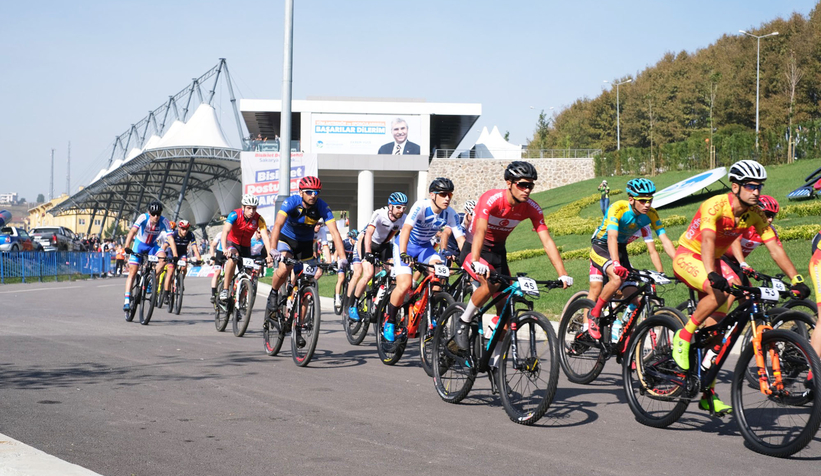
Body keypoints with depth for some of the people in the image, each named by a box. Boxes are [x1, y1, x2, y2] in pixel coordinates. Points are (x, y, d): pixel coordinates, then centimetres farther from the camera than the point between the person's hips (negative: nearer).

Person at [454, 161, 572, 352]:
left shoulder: (532, 208, -13)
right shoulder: (491, 199, -28)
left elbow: (547, 241, -17)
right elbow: (480, 231, -41)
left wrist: (563, 275, -26)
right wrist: (476, 262, -57)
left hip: (498, 251, 5)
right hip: (473, 249, -5)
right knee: (491, 284, -34)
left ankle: (495, 359, 13)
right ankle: (463, 323, -11)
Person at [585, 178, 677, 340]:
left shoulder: (650, 214, -14)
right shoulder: (618, 208, -29)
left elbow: (665, 241, -16)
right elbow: (612, 237, -39)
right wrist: (616, 264, -53)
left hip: (621, 249, 5)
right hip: (602, 246, -5)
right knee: (617, 278, -32)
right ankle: (593, 315, -15)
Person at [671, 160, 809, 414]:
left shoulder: (756, 214, -9)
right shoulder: (715, 206, -28)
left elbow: (775, 248, -12)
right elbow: (707, 240, -42)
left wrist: (796, 280, -23)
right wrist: (711, 274, -58)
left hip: (712, 261, 6)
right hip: (687, 257, -6)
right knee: (718, 293, -35)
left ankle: (708, 394, 7)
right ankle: (683, 337, -14)